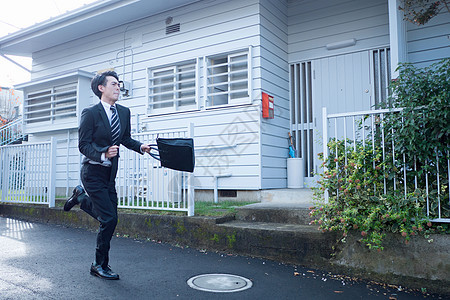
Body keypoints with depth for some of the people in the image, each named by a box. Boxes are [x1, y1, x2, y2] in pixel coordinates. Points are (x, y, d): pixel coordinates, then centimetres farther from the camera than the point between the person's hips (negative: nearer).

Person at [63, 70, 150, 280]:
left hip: (110, 173, 7)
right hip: (93, 173, -7)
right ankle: (99, 266, 11)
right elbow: (83, 145, -13)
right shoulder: (90, 114, -12)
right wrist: (103, 154, -30)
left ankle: (81, 197, 38)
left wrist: (141, 147, -3)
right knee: (109, 219, -8)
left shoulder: (124, 112, 5)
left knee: (108, 218, 12)